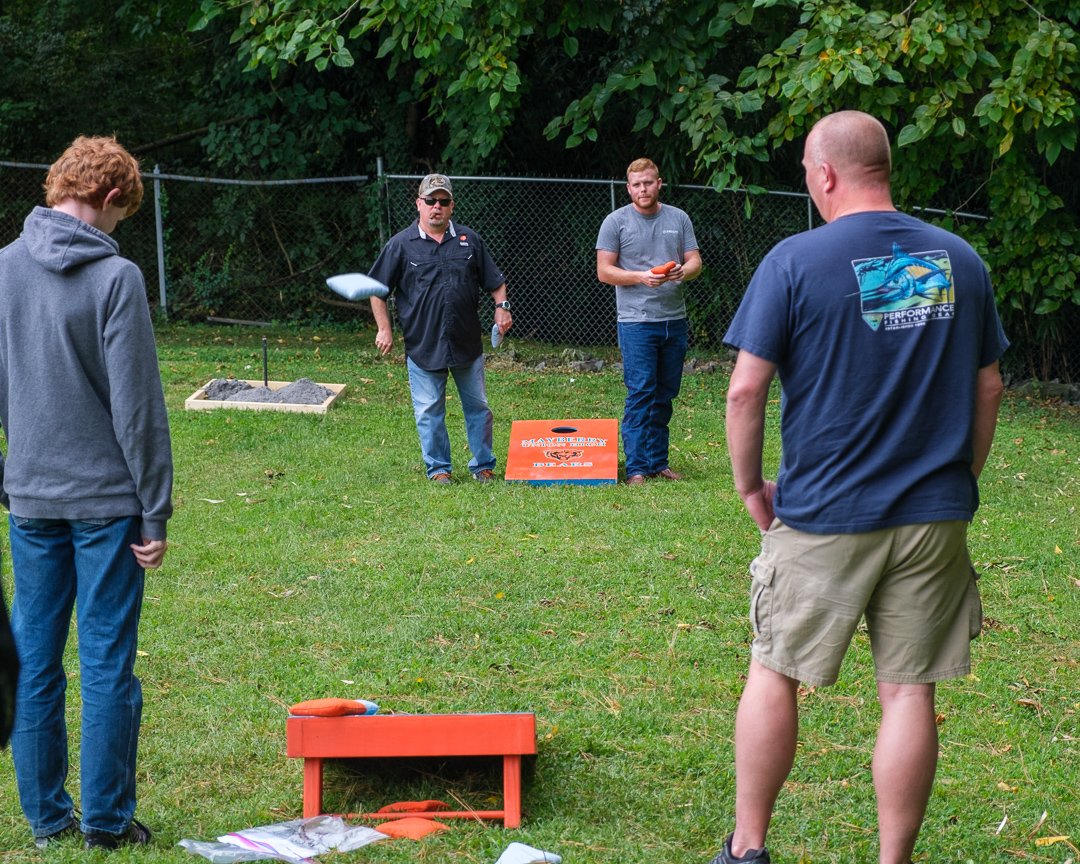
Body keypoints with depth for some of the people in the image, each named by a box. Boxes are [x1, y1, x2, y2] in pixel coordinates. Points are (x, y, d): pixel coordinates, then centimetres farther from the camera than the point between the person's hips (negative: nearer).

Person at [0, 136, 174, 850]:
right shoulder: (114, 277, -14)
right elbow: (138, 407, -13)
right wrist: (156, 512, -8)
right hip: (106, 497, -5)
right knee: (108, 662, 3)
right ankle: (106, 819, 10)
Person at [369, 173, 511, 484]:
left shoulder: (469, 240, 8)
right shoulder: (401, 244, 0)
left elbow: (494, 281, 15)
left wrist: (501, 306, -3)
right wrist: (384, 328, -3)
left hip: (467, 343, 2)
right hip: (422, 344, -2)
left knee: (478, 406, 8)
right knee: (429, 411, 3)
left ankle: (483, 465, 19)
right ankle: (438, 468, 16)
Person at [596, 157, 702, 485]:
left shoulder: (678, 219, 11)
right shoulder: (616, 221, 1)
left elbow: (695, 262, 10)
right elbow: (604, 271, -3)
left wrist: (683, 271, -14)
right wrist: (641, 277, -17)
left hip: (674, 320, 4)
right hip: (636, 320, -4)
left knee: (665, 396, 9)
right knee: (640, 393, -10)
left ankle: (658, 462, 17)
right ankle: (636, 468, -8)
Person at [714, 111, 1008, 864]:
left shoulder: (795, 261, -9)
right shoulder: (960, 260, 4)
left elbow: (746, 390, -10)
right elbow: (988, 388, 9)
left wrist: (750, 486, 3)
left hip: (823, 517, -3)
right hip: (934, 518, 3)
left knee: (774, 674, 12)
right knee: (910, 691, 7)